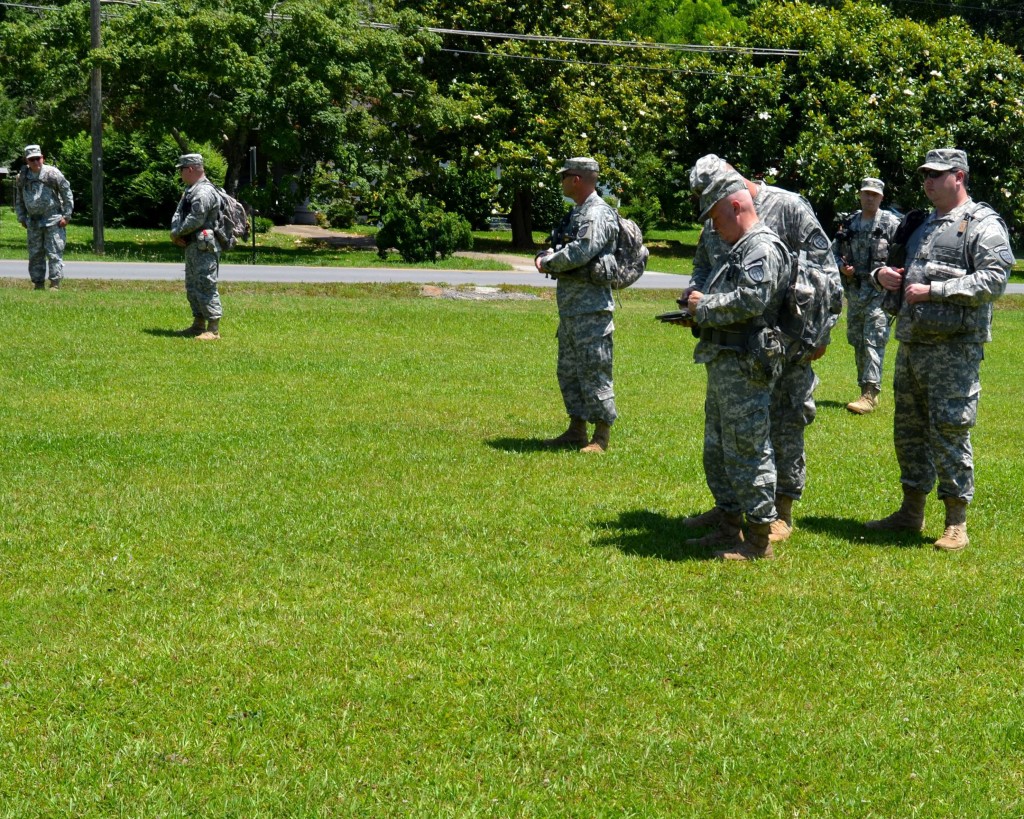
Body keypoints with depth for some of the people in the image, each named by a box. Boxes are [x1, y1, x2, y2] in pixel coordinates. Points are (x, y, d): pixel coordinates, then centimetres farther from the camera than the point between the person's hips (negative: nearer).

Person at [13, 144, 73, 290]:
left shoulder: (52, 173, -8)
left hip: (53, 220, -5)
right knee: (35, 254, 8)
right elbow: (18, 199, 16)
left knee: (54, 253, -7)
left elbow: (67, 194, -2)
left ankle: (55, 283, -5)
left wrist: (66, 216, -6)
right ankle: (38, 284, 15)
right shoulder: (22, 177, 4)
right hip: (33, 222, 5)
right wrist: (22, 218, 9)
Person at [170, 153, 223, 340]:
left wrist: (177, 233, -9)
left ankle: (213, 330, -11)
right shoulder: (190, 191, 18)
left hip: (204, 248, -11)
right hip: (192, 247, 11)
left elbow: (195, 220, -22)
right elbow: (179, 213, 15)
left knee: (206, 287, -11)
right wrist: (175, 232, -4)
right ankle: (199, 325, 24)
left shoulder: (204, 192, -16)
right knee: (192, 288, 16)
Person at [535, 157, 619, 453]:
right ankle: (576, 431, 23)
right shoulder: (576, 214, 18)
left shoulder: (598, 215, -14)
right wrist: (546, 256, 0)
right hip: (569, 305, 11)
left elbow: (580, 252, -25)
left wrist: (548, 263, -10)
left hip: (591, 306, -11)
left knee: (594, 372, -6)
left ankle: (601, 438, -1)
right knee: (568, 370, 15)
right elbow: (560, 248, 22)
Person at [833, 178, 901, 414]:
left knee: (874, 341, -14)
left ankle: (871, 394, -19)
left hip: (879, 291, -6)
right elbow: (835, 252, 18)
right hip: (854, 291, 6)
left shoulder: (891, 223, -2)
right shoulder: (849, 224, 12)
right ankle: (864, 388, 21)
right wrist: (842, 267, -2)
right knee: (857, 343, 11)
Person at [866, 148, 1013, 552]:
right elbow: (894, 266, 29)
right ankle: (911, 512, 24)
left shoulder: (983, 224, -5)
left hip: (954, 348, -8)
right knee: (908, 430, 13)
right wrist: (882, 274, 4)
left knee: (949, 432, -7)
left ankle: (956, 522, 3)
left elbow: (994, 279, -18)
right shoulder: (922, 224, 19)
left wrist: (934, 290, -20)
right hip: (911, 343, 8)